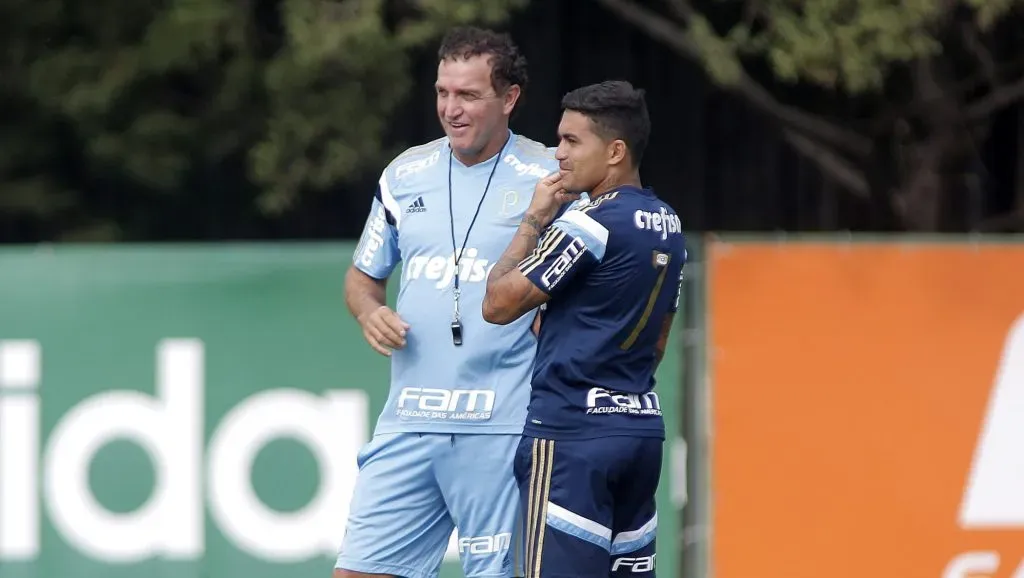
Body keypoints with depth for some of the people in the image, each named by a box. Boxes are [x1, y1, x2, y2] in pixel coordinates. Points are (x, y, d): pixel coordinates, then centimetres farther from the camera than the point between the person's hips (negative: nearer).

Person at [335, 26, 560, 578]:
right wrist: (369, 311, 2)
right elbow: (363, 276, 22)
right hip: (408, 423, 5)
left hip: (500, 429, -5)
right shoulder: (405, 174, 12)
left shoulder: (550, 178, -3)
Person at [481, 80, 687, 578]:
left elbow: (498, 304, -8)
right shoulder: (669, 228, 13)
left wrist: (533, 221, 1)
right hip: (644, 427, 9)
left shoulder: (588, 223, -14)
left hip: (572, 431, -9)